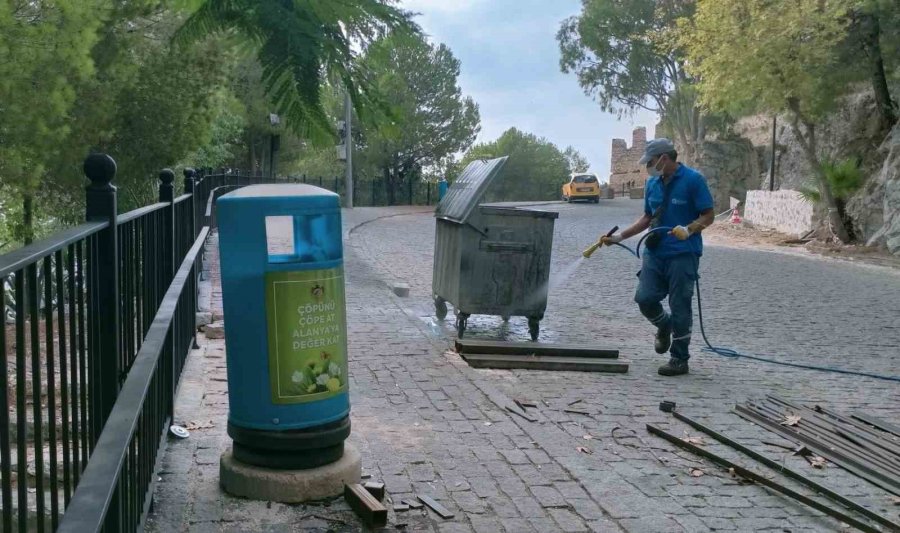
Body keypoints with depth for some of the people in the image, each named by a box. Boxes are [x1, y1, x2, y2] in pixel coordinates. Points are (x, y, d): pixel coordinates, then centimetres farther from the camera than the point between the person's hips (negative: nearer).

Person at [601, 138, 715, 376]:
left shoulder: (693, 180, -9)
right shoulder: (652, 183, 11)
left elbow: (708, 216, -8)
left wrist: (688, 230, -26)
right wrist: (619, 236, 11)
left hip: (683, 255, -6)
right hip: (655, 252, 6)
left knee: (679, 307, -1)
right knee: (645, 299, -2)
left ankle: (679, 359, 11)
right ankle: (664, 327, 30)